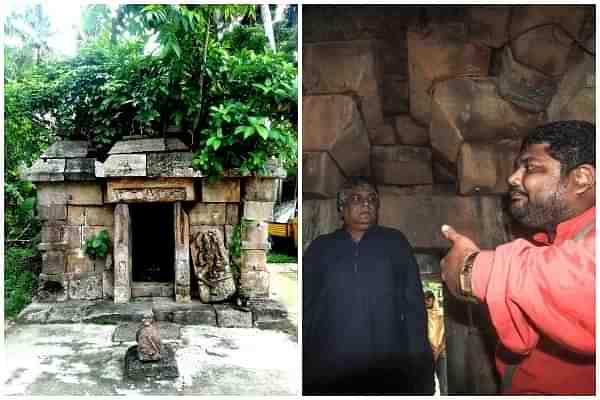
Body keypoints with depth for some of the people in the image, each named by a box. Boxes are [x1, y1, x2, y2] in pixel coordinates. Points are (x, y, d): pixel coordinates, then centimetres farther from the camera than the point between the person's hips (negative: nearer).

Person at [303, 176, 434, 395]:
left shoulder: (394, 242, 8)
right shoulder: (320, 248, 9)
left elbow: (414, 303, 3)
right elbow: (306, 307, 9)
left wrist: (419, 359, -4)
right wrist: (302, 365, 4)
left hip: (387, 369, 0)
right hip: (328, 370, 1)